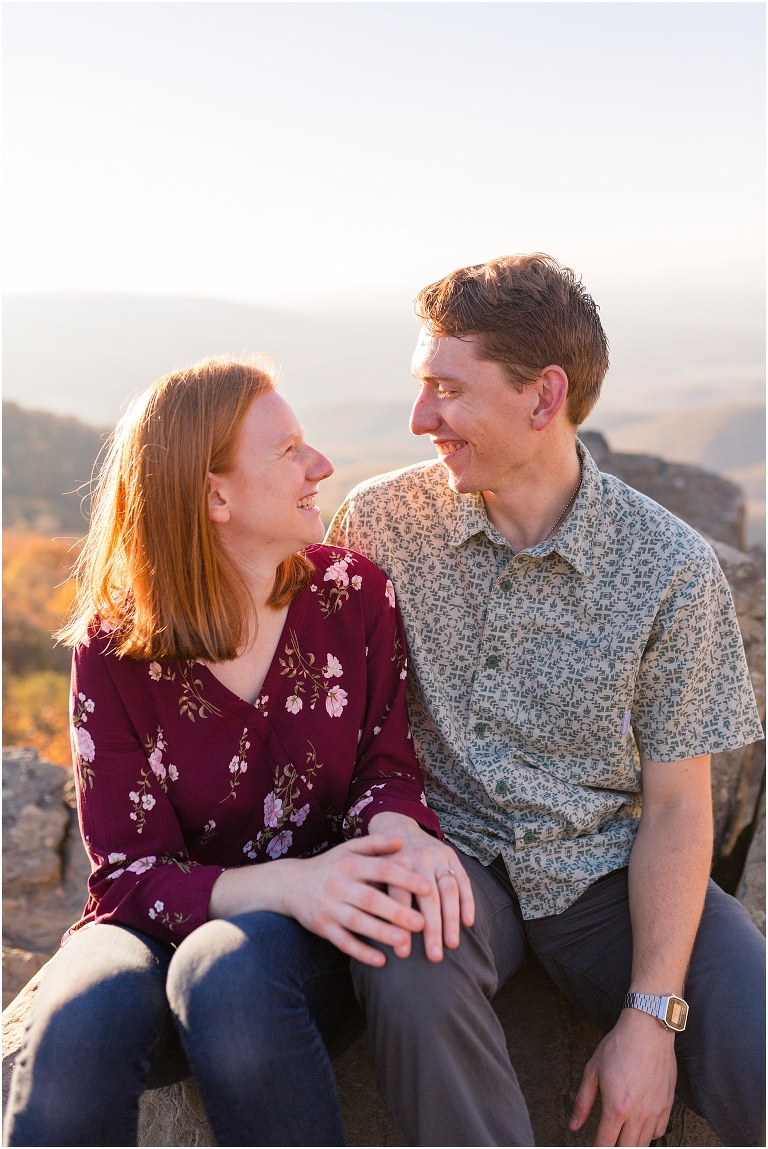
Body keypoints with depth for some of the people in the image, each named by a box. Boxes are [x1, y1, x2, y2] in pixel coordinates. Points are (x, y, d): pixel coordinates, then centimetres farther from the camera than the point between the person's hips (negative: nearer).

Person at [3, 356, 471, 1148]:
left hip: (314, 942, 1)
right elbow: (130, 872, -10)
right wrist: (283, 884, -29)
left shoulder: (354, 594, -2)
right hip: (157, 931, 0)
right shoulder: (113, 649, -7)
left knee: (230, 972, -34)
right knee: (80, 1026, -34)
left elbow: (386, 767, 3)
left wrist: (399, 834, -23)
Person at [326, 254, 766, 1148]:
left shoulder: (671, 569, -8)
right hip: (450, 851, 1)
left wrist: (651, 1014, -12)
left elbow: (676, 806, -4)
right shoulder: (382, 520, -4)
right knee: (408, 978, -34)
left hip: (606, 866, 0)